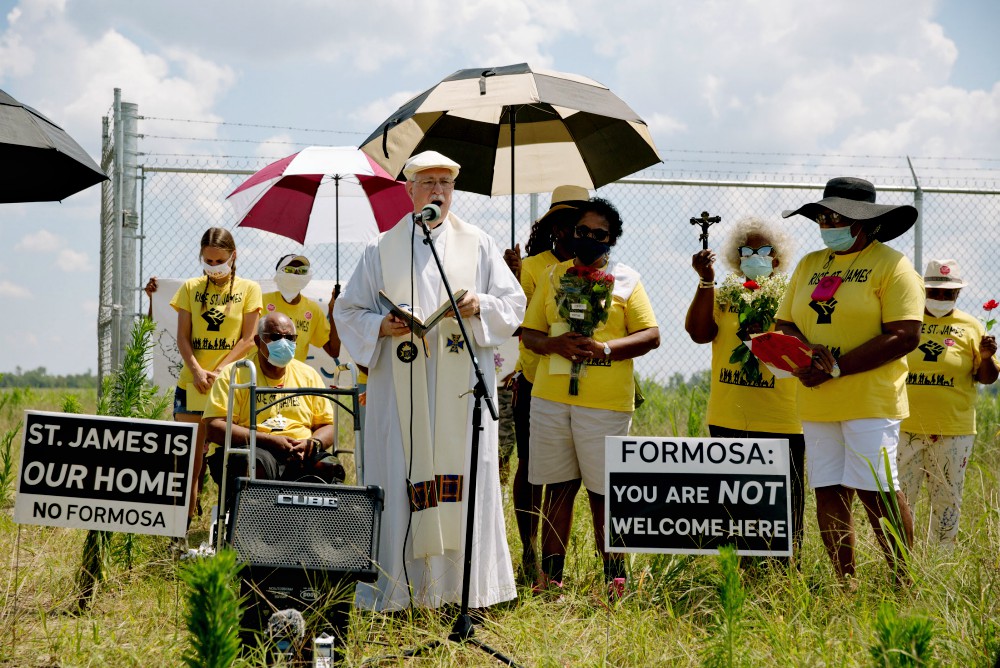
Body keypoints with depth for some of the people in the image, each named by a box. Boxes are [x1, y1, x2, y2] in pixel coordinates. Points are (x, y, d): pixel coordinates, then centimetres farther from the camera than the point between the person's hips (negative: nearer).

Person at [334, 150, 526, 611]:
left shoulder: (479, 245, 12)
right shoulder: (381, 250, 10)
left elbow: (513, 304, 9)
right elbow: (347, 312, 11)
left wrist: (480, 306, -11)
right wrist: (382, 326, -9)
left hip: (462, 389, 1)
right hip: (401, 389, 0)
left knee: (464, 479, -3)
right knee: (401, 482, -5)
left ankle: (465, 583, 1)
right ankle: (399, 586, -1)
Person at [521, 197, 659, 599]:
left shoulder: (626, 279, 6)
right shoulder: (554, 277, 15)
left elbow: (651, 336, 0)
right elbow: (529, 333, 12)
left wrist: (606, 349, -16)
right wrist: (556, 344, -10)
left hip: (606, 401, -3)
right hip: (550, 398, 3)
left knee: (603, 493, -1)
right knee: (558, 489, 8)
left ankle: (615, 581, 7)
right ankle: (550, 578, 13)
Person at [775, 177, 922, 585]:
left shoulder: (892, 265, -4)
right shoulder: (809, 265, 16)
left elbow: (904, 336, -13)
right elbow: (785, 325, 15)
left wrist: (836, 367, -16)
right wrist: (806, 353, -10)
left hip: (870, 399, -6)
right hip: (816, 403, 6)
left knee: (875, 490, -12)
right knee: (828, 492, 4)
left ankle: (905, 583, -3)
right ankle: (845, 585, 11)